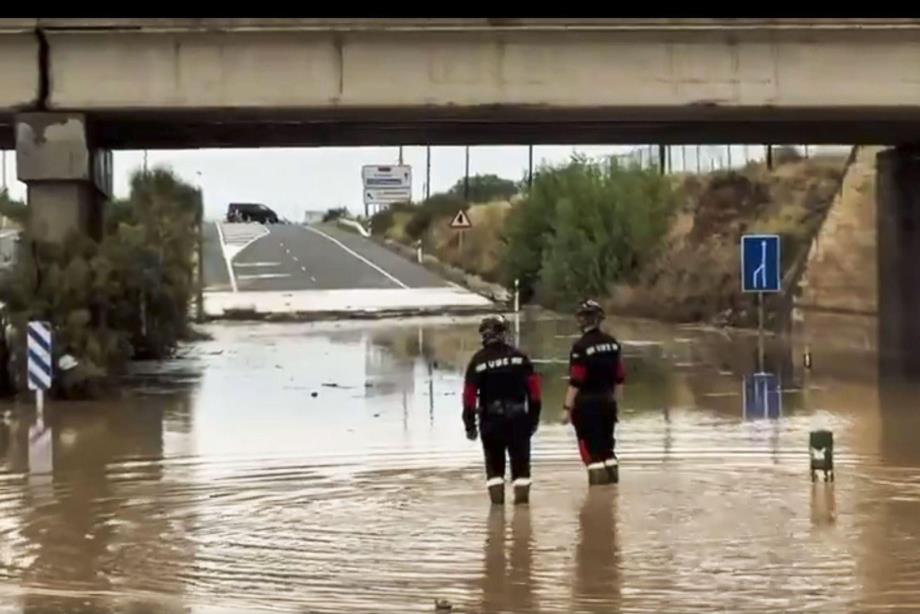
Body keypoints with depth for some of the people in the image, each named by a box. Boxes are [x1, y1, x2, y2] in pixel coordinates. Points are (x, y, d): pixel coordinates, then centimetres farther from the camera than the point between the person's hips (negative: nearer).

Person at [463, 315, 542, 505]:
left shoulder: (478, 360, -4)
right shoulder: (518, 356, 1)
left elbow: (470, 394, -6)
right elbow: (533, 387, -2)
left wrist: (469, 423, 0)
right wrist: (534, 415, 5)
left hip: (491, 418, -1)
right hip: (517, 416, 1)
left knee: (494, 461, 9)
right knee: (520, 459, 8)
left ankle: (496, 497, 2)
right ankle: (522, 495, 4)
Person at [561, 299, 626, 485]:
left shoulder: (581, 346, -16)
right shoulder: (613, 343, 5)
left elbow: (576, 382, -18)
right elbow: (619, 377, 9)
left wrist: (567, 407, -13)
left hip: (586, 404, -7)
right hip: (608, 403, 7)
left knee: (591, 449, -2)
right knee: (606, 446, 16)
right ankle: (612, 478, 19)